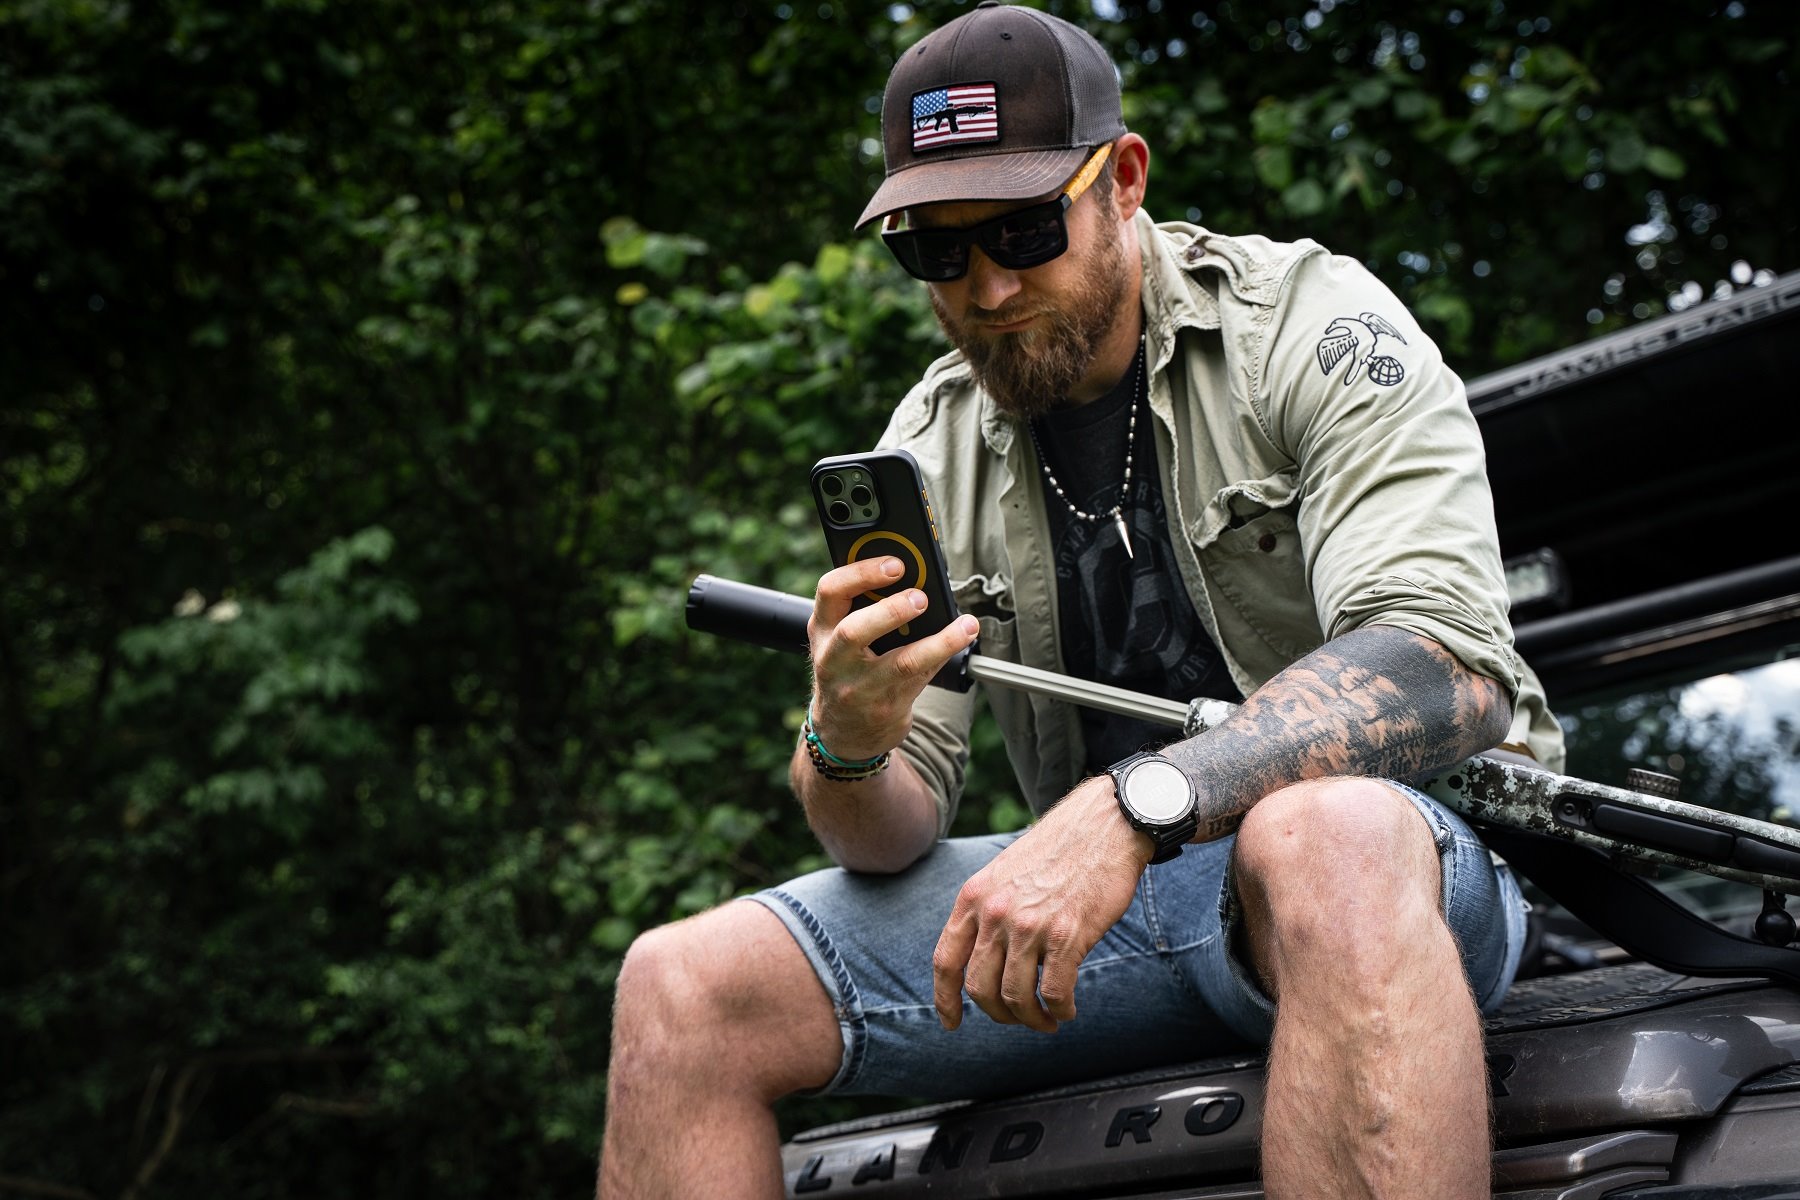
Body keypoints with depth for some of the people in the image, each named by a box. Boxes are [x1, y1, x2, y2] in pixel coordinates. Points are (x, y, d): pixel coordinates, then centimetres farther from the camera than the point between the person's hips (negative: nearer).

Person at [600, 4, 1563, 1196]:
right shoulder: (931, 448, 9)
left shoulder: (1311, 326, -6)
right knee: (681, 989, -12)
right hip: (1107, 889, 5)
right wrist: (849, 748, -21)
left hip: (1403, 846, -5)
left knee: (1323, 838, -43)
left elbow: (1447, 663, -22)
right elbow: (895, 836, 5)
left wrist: (1132, 807, -35)